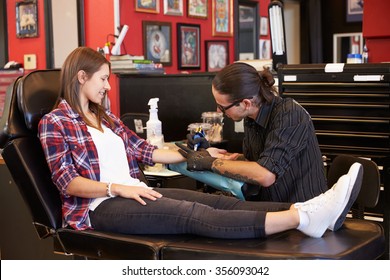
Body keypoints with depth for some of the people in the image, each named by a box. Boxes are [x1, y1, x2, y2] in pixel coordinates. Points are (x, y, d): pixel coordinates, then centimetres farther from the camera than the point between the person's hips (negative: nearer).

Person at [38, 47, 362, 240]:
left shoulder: (104, 117, 20)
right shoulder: (54, 122, 0)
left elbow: (145, 150, 18)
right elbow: (67, 181, -10)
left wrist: (201, 155, 17)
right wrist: (118, 188, -24)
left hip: (132, 194, 8)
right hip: (99, 206, -7)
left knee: (220, 201, -17)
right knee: (193, 214, -29)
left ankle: (305, 210, -33)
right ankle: (303, 218, -46)